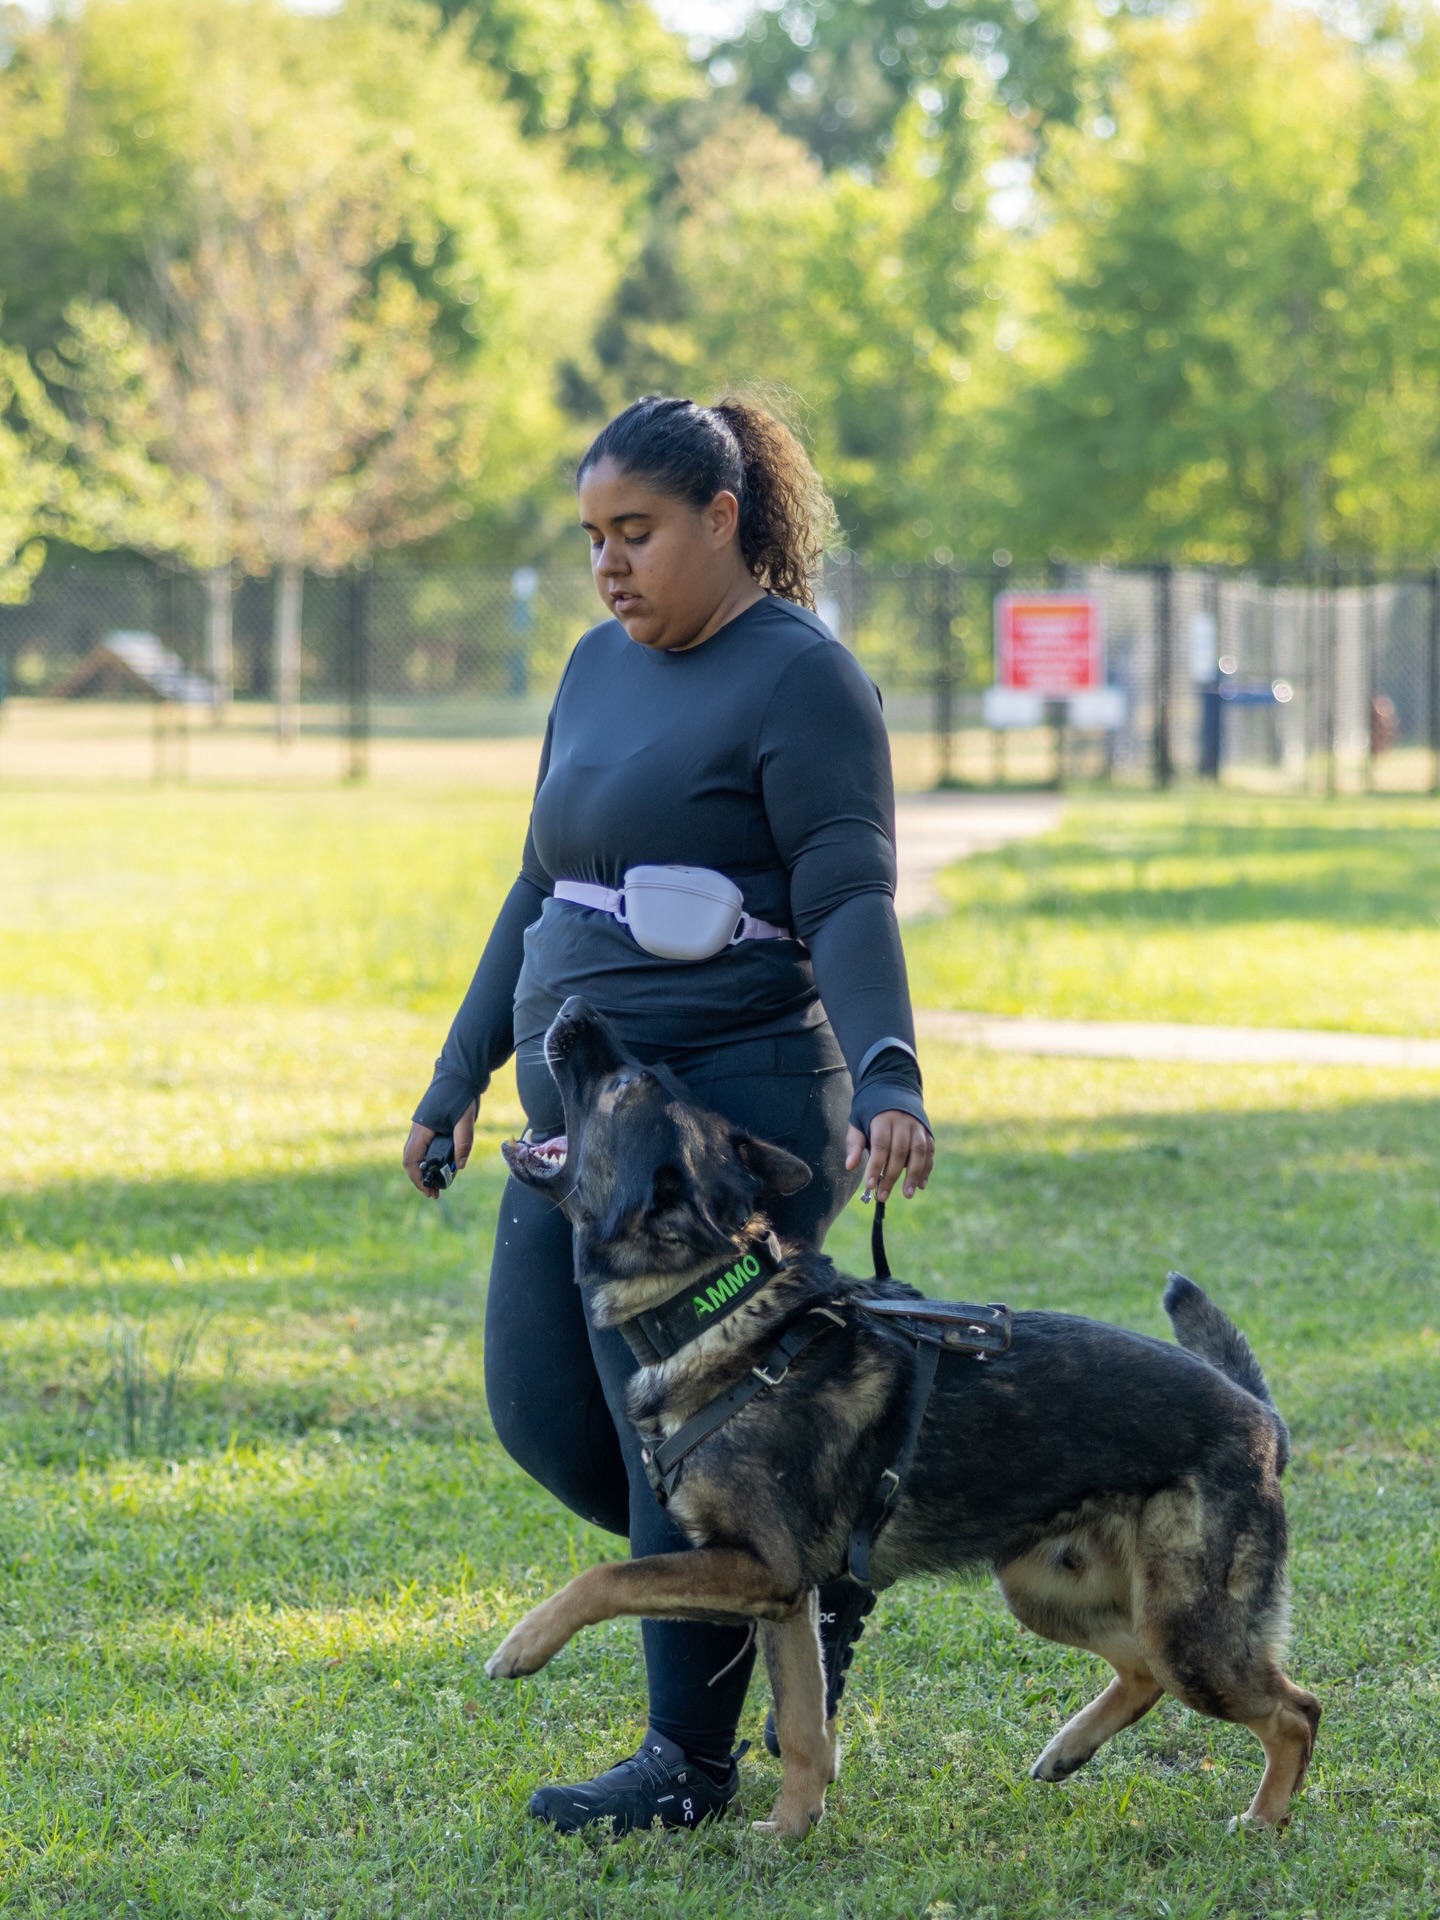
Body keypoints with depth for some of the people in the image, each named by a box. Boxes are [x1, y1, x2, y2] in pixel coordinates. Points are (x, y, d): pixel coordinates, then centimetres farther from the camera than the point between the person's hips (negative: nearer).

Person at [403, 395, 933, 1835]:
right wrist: (458, 1080, 22)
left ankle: (689, 1761, 8)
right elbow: (540, 891, 21)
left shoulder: (798, 679, -11)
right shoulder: (600, 667, 14)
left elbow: (850, 905, -19)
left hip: (730, 1109, -9)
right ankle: (812, 1573, 25)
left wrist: (886, 1080, -33)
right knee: (542, 1410, 9)